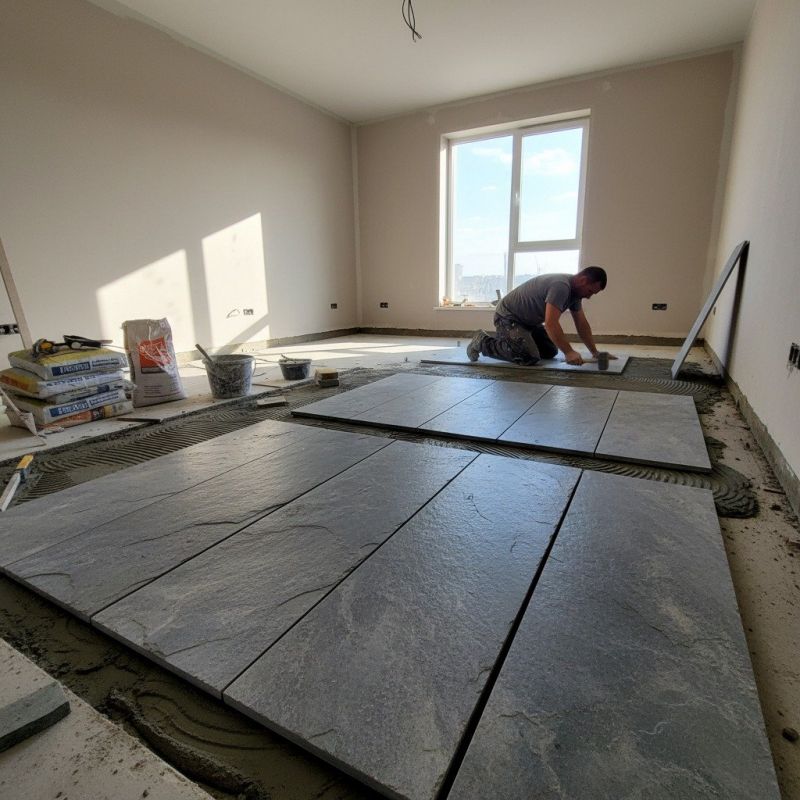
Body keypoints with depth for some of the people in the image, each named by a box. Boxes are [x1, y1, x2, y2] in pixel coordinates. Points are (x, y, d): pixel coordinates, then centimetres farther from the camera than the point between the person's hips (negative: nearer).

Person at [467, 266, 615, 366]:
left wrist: (595, 352, 7)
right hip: (507, 317, -10)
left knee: (551, 351, 10)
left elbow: (582, 324, 10)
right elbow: (551, 324, -35)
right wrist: (569, 352, -35)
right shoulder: (561, 286, -28)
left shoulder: (575, 290, 4)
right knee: (530, 357, -25)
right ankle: (483, 342, -7)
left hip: (527, 320, 10)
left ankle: (504, 339, 22)